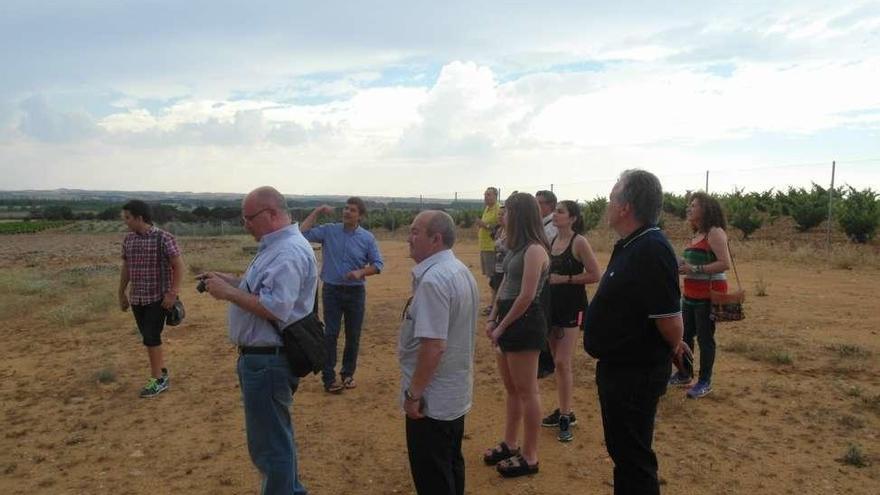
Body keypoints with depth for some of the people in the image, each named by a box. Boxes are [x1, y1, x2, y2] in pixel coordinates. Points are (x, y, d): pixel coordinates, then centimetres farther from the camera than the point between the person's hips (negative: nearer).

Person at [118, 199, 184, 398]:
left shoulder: (163, 238, -13)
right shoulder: (128, 239, 6)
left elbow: (179, 266, -12)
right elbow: (126, 268, 17)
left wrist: (173, 293, -18)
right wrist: (122, 293, 18)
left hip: (158, 298, -6)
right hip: (137, 298, 6)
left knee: (151, 338, -7)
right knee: (149, 338, 11)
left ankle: (158, 379, 5)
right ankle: (161, 373, 25)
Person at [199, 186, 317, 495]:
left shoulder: (290, 252, -23)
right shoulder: (277, 246, 12)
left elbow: (276, 308, -31)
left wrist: (228, 292, -21)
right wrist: (226, 279, 9)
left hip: (268, 361, -11)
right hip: (264, 356, 11)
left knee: (268, 444, 3)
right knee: (277, 435, 25)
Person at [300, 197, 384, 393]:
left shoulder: (367, 238, -2)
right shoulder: (329, 230, -1)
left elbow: (378, 264, 0)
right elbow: (304, 233, -8)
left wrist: (361, 272, -18)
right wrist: (317, 211, -10)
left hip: (356, 292, 1)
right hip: (332, 290, -1)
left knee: (353, 335, 9)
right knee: (330, 334, 0)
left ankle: (348, 373, 24)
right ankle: (329, 377, 8)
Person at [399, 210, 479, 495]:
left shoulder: (433, 279, -25)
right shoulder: (461, 272, 7)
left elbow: (433, 345, -29)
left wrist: (413, 393, -20)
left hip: (432, 399, -9)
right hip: (456, 393, 10)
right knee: (451, 467, 23)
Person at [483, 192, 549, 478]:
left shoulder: (534, 250, -17)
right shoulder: (517, 248, 13)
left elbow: (527, 297, -21)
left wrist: (502, 327, -13)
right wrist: (493, 319, 9)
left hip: (525, 323, -10)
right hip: (509, 321, 10)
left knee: (526, 391, 1)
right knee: (511, 388, 19)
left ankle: (529, 457, 14)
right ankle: (510, 444, 33)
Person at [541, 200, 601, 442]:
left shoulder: (579, 242, -13)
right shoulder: (552, 240, 8)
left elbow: (594, 275, -16)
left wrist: (564, 279, -18)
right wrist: (546, 277, 3)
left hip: (572, 306, -7)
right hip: (552, 304, 7)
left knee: (562, 362, -9)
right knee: (557, 362, 13)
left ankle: (565, 418, 3)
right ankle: (564, 411, 25)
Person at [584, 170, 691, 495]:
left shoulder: (651, 252, -25)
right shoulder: (631, 245, 7)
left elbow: (671, 322, -26)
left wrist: (673, 347, -6)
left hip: (636, 374, -10)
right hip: (620, 368, 10)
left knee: (633, 457, 6)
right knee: (621, 448, 24)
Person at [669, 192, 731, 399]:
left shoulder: (715, 232, -13)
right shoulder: (697, 234, 14)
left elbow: (725, 263, -22)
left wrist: (694, 269, -23)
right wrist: (683, 266, 6)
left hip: (709, 294, -9)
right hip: (691, 294, 9)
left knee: (705, 337, -1)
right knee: (685, 335, 15)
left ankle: (705, 382, 11)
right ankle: (684, 375, 29)